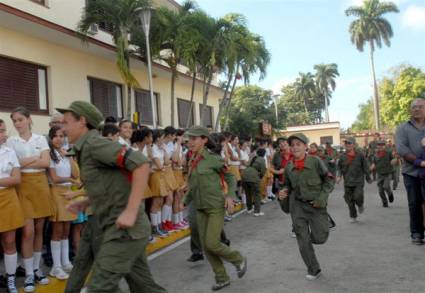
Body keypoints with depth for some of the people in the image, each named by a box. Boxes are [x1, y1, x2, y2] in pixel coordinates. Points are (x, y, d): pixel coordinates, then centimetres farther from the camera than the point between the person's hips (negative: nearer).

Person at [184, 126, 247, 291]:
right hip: (201, 209, 6)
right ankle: (222, 278, 21)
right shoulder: (192, 162, 6)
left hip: (216, 207, -6)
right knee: (205, 246, 5)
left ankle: (238, 260, 17)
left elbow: (230, 178, -3)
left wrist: (230, 196, -16)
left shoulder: (213, 159, -11)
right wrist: (185, 201, 10)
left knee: (211, 243, -10)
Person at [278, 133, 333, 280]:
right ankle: (313, 270, 23)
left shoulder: (316, 161, -9)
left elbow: (328, 180, -3)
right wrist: (283, 193, -8)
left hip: (316, 205, -2)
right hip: (297, 205, 3)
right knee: (303, 240, 4)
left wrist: (322, 198, -12)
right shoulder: (289, 167, 1)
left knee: (319, 238, -1)